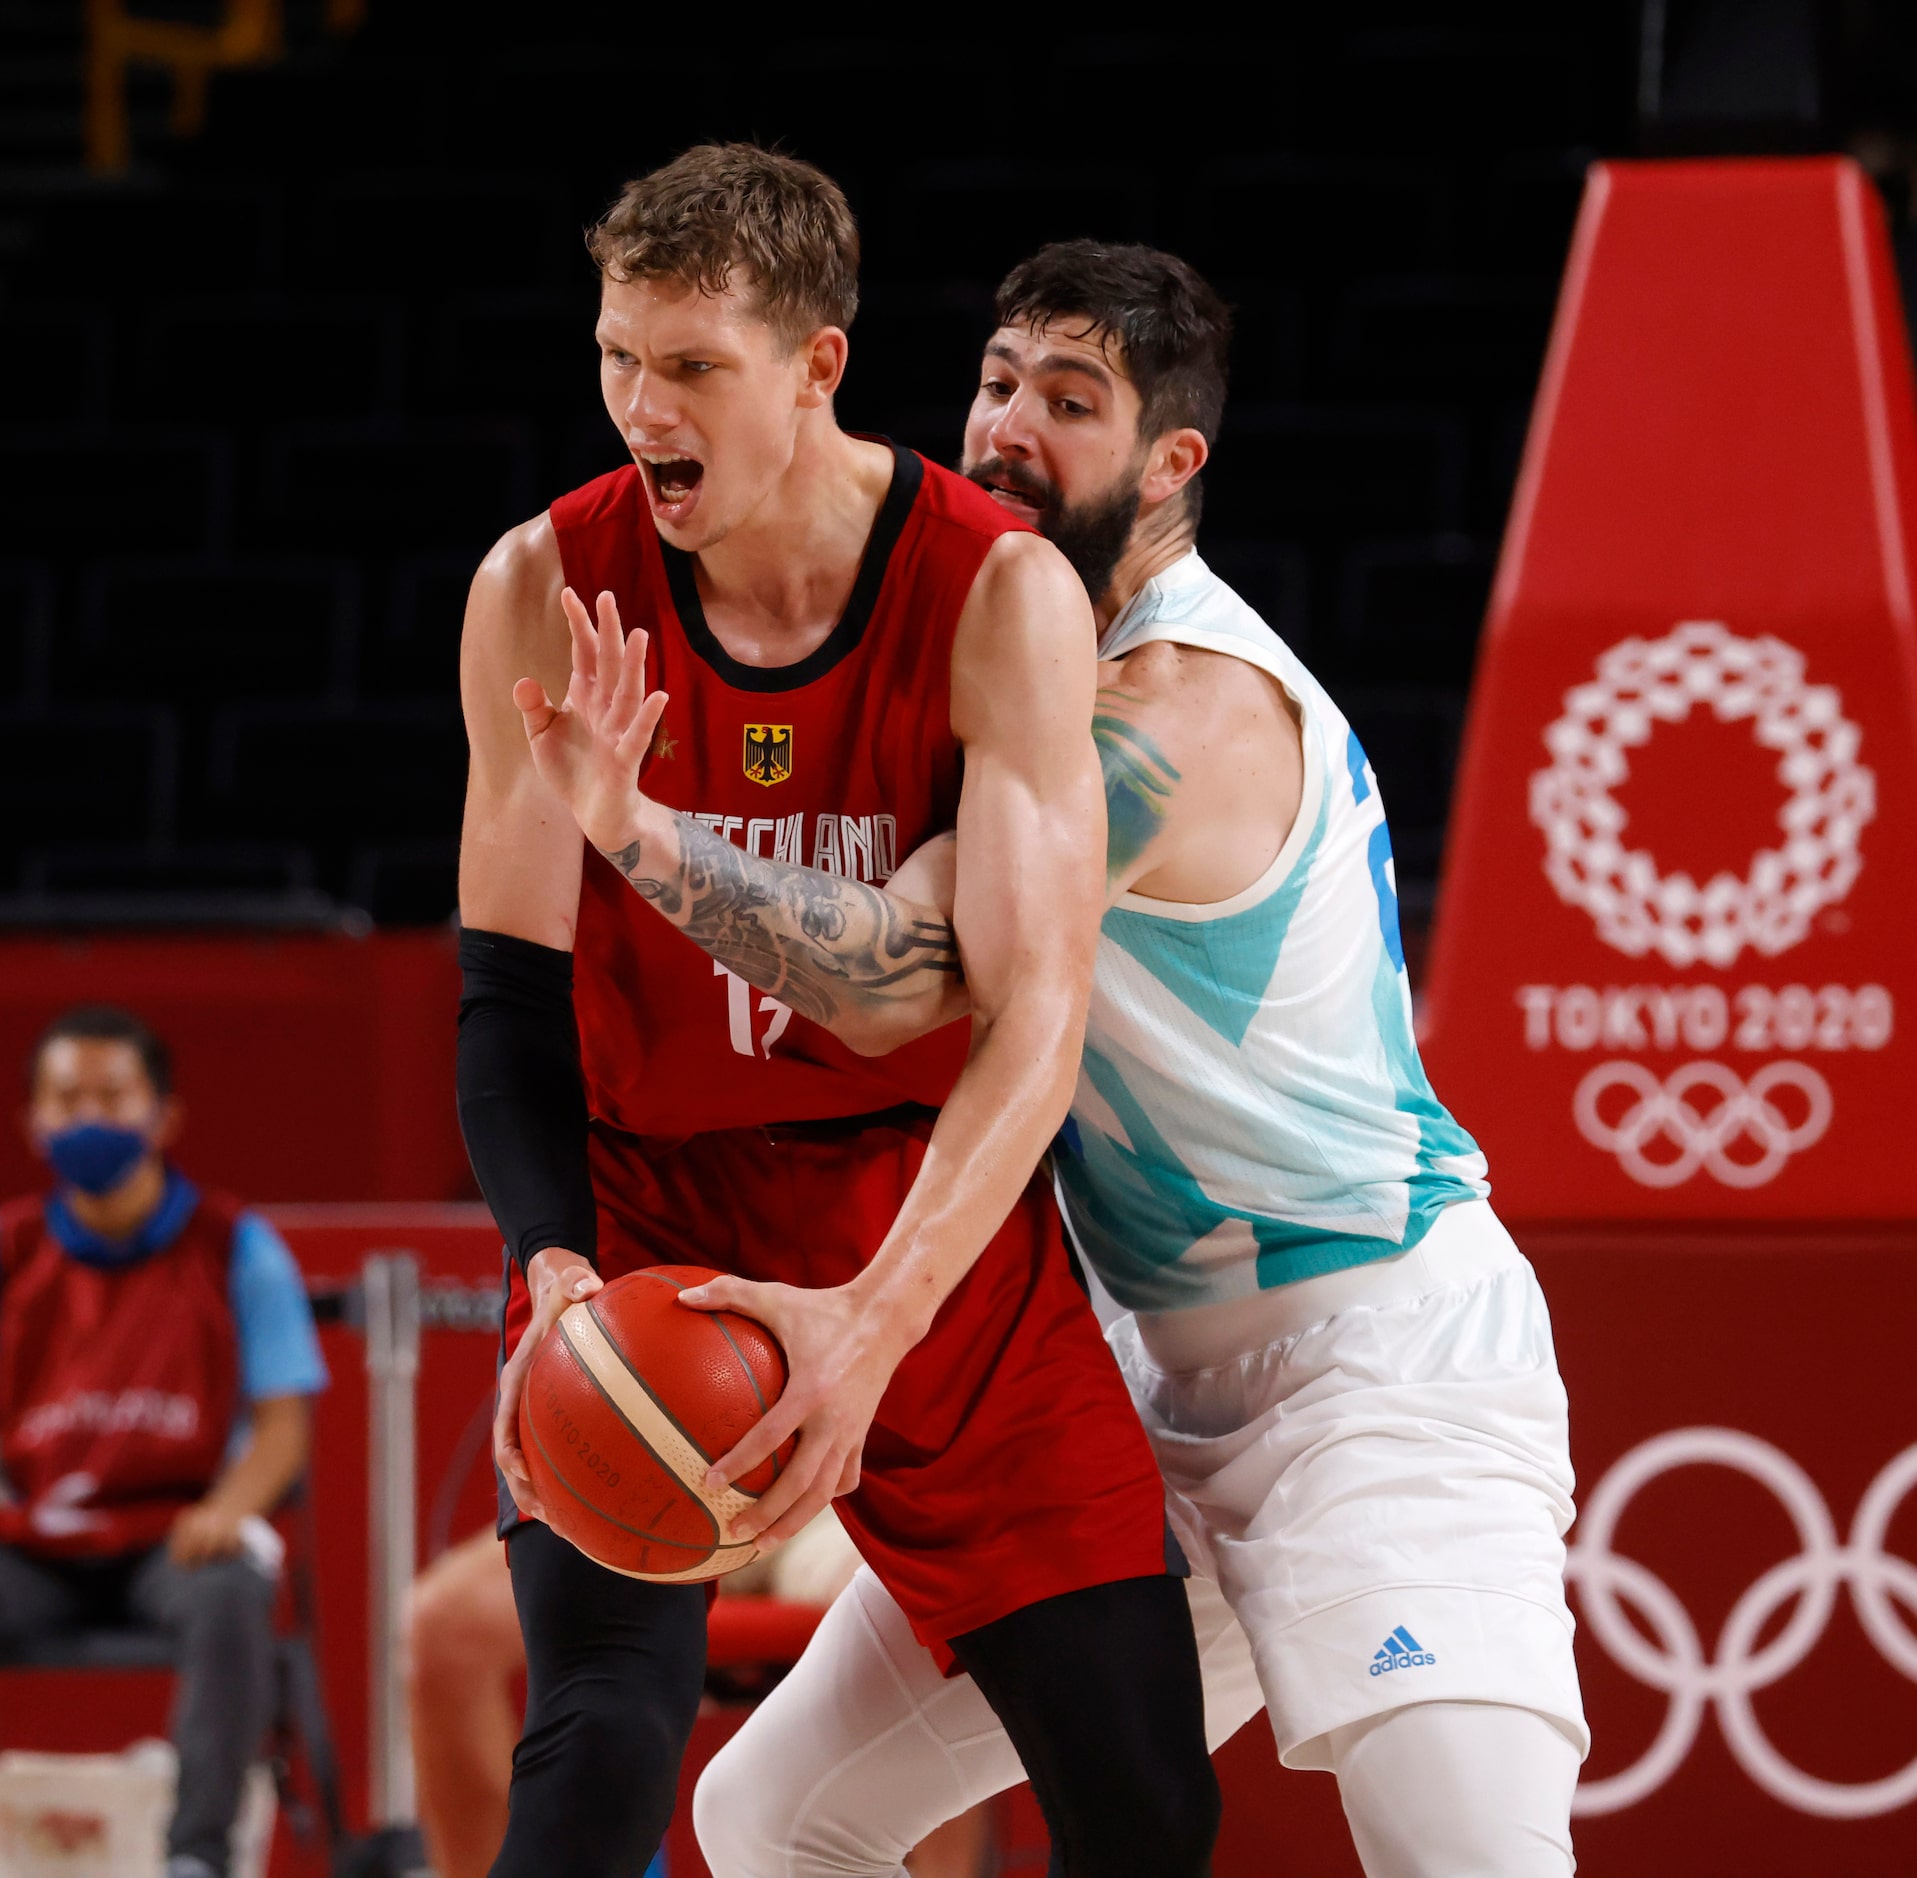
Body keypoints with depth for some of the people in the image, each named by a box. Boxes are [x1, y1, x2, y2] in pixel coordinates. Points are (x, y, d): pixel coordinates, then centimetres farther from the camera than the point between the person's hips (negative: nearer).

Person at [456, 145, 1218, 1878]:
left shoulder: (1002, 596, -16)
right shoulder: (549, 592, -11)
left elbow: (1036, 1014, -23)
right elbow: (509, 989, -7)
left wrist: (877, 1318, -38)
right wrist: (555, 1269, -26)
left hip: (939, 1233, 0)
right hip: (647, 1226, 0)